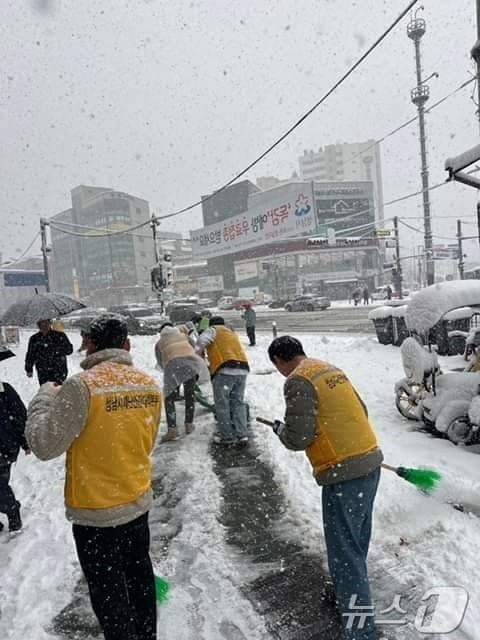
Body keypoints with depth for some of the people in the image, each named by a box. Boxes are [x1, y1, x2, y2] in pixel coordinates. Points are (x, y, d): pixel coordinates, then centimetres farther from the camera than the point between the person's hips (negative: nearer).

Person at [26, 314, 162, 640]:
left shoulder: (82, 386, -24)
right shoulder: (150, 384, -6)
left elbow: (44, 445, -18)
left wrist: (45, 397, -4)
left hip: (95, 512, -5)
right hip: (139, 502, 6)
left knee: (108, 589, 16)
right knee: (139, 573, 26)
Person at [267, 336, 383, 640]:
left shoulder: (298, 381, -15)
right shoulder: (331, 368, 11)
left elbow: (298, 438, -16)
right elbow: (360, 411, 17)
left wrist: (280, 429, 3)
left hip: (344, 474, -9)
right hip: (370, 461, 9)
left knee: (345, 553, 2)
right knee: (356, 542, 25)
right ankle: (352, 593, 45)